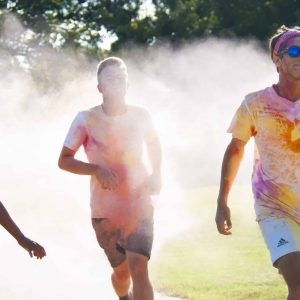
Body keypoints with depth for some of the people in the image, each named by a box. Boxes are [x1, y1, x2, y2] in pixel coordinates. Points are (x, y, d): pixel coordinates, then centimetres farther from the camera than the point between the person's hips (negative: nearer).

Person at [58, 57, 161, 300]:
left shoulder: (140, 116, -3)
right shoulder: (86, 120, -10)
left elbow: (154, 145, 18)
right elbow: (64, 160, -6)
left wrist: (156, 174, 0)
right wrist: (96, 169, -23)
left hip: (140, 207, 0)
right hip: (105, 211, 0)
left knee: (139, 268, -19)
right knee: (121, 271, 14)